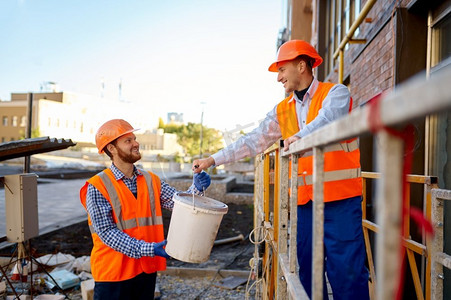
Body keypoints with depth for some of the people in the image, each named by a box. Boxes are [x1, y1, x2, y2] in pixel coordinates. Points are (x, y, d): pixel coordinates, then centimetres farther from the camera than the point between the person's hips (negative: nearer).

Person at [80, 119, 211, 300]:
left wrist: (197, 188, -23)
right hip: (113, 272, -5)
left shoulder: (150, 180, 4)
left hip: (147, 269, 5)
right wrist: (146, 249, -25)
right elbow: (106, 232, -17)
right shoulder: (97, 187, -12)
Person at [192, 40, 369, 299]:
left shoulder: (336, 93, -1)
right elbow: (253, 142, 11)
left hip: (340, 199, -5)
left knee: (347, 270, -3)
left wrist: (299, 136, -40)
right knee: (306, 270, 11)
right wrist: (213, 159, 6)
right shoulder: (282, 111, 14)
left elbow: (328, 118, -22)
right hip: (303, 200, 6)